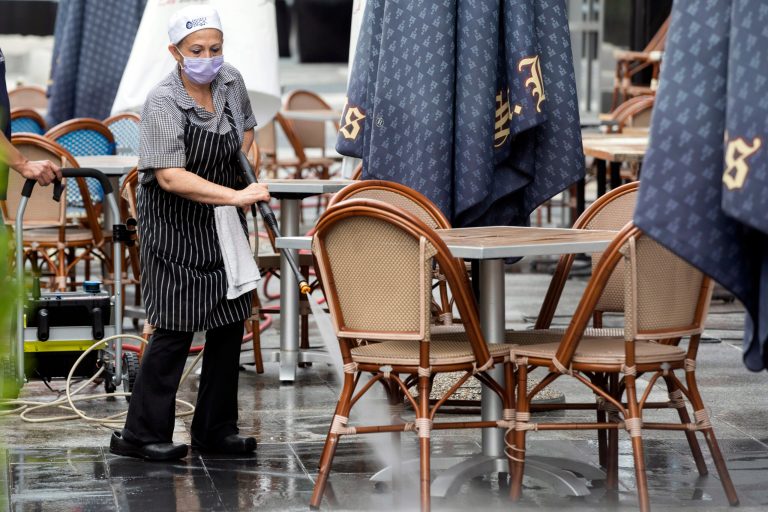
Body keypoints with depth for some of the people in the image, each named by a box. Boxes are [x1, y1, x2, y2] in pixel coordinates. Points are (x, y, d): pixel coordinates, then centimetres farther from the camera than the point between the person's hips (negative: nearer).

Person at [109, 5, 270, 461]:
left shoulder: (231, 82, -1)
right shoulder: (163, 103, -21)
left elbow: (247, 130, 21)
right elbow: (171, 176, -31)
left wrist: (246, 171, 5)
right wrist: (234, 196, -36)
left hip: (222, 223, 7)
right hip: (175, 229, -7)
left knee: (230, 323, 7)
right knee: (176, 329, -10)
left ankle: (216, 429, 17)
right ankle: (142, 435, -3)